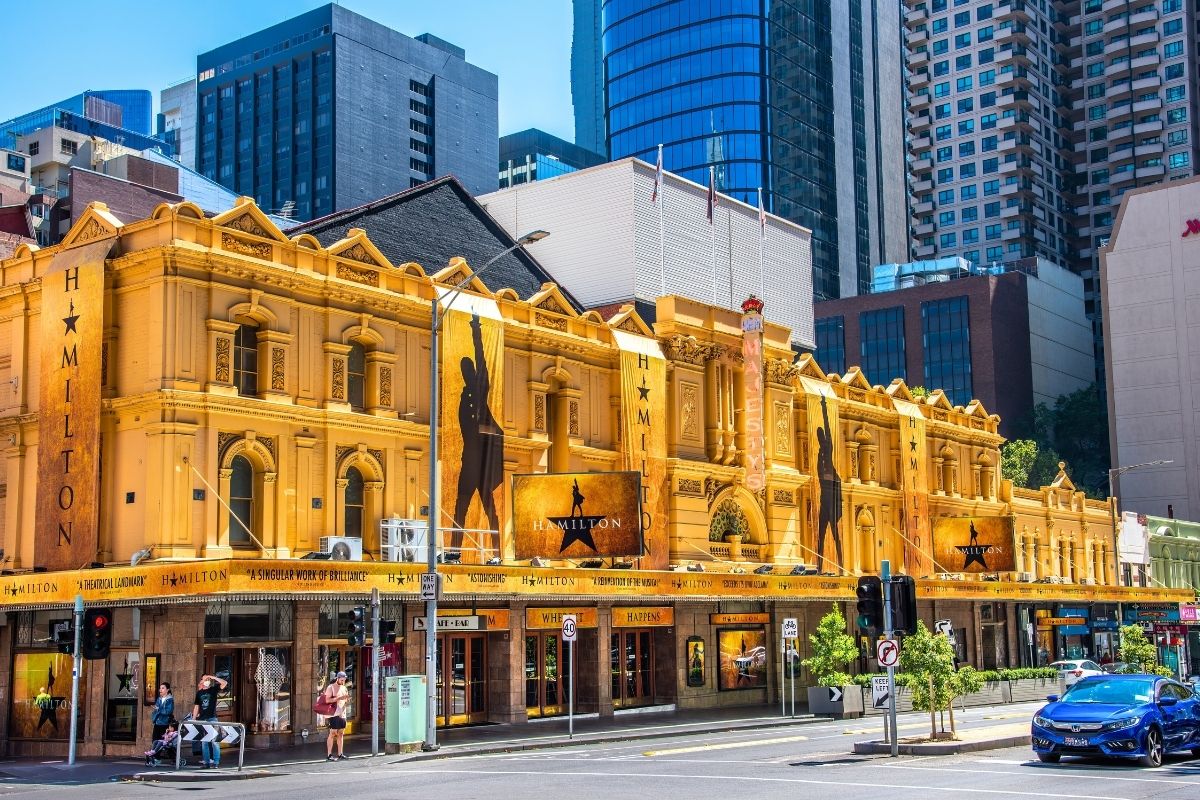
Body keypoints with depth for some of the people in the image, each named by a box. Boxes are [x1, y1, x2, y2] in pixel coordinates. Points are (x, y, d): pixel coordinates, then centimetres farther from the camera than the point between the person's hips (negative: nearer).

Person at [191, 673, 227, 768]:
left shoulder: (213, 689, 2)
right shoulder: (199, 693, 12)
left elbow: (224, 683, -12)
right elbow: (196, 706, 14)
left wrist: (213, 677, -12)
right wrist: (193, 719, 9)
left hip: (212, 719, -4)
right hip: (202, 720, 4)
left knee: (214, 741, -7)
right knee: (204, 741, 7)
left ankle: (216, 762, -7)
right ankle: (206, 761, 13)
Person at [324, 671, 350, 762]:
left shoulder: (344, 688, 16)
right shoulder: (331, 687, -5)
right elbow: (327, 700, -16)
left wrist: (347, 700, -2)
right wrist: (339, 698, -21)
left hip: (342, 714, 7)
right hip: (333, 714, -7)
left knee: (340, 734, 7)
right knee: (333, 733, -8)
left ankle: (340, 754, 11)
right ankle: (329, 755, -6)